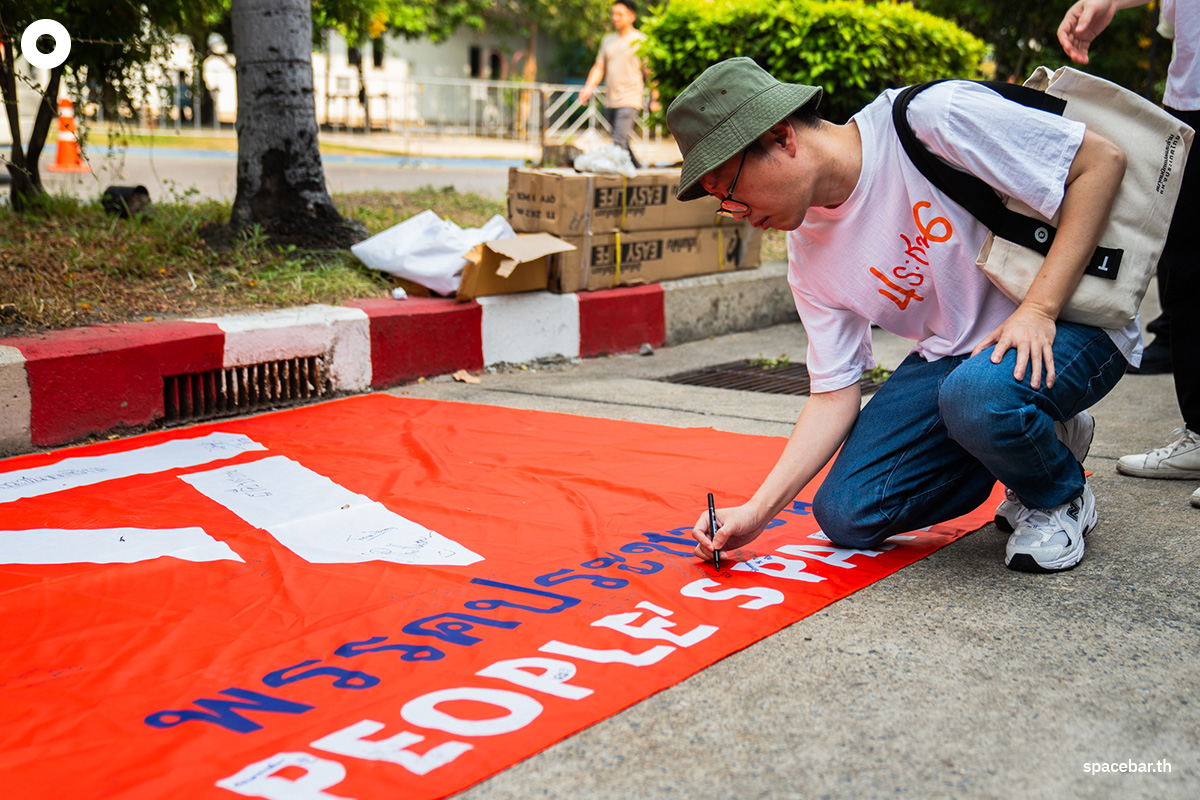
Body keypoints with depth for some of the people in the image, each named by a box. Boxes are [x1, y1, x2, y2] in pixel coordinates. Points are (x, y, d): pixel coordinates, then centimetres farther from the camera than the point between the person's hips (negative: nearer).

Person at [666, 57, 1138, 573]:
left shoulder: (933, 117, -22)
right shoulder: (808, 254, -2)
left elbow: (1102, 161, -18)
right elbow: (833, 396, 2)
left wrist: (1038, 309, -25)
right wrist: (757, 511, -8)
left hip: (1069, 321, -6)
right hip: (950, 353, 6)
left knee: (979, 392, -39)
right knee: (846, 515, -8)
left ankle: (1059, 498, -4)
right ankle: (1029, 438, 12)